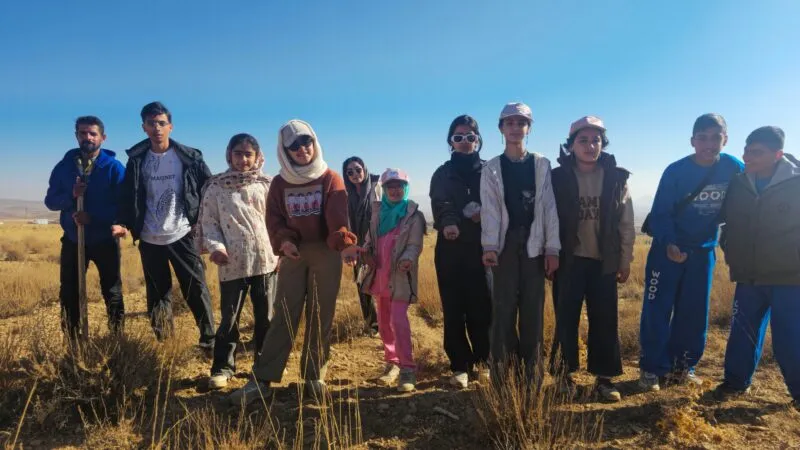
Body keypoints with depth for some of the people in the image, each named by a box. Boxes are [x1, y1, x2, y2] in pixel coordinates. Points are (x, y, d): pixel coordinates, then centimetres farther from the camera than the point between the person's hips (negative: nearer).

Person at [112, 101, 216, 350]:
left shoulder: (189, 157, -4)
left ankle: (209, 341, 7)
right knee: (157, 295, 12)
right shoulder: (137, 159, 3)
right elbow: (127, 196, 7)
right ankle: (162, 343, 24)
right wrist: (125, 224, -8)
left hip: (182, 236, -3)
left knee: (196, 290, -1)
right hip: (149, 240, 3)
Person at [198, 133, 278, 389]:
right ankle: (223, 367, 20)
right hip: (232, 263, -1)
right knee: (229, 318, 6)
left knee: (266, 317, 11)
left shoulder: (266, 185, 7)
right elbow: (208, 221, 2)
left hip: (266, 260, 2)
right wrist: (216, 246, -14)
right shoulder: (216, 186, 3)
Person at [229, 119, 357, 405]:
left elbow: (337, 217, -12)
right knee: (284, 316, -1)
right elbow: (274, 219, 5)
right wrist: (284, 241, -17)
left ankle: (314, 376, 16)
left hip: (325, 253, -1)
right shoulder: (279, 183, 8)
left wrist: (344, 242, -32)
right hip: (294, 254, 1)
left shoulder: (330, 179, 1)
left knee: (320, 316, 4)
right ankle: (261, 379, 4)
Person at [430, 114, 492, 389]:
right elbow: (439, 204, -6)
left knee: (481, 307, -3)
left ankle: (483, 361, 16)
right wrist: (447, 222, -28)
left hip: (481, 248, -1)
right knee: (453, 310, 2)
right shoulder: (442, 174, 11)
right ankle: (460, 366, 12)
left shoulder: (488, 171, 11)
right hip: (450, 248, 1)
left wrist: (485, 213, -19)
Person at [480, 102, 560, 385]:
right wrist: (489, 246, -17)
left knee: (533, 311, 3)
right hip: (505, 246, 0)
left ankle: (532, 375, 12)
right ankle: (501, 376, 6)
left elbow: (549, 207, 3)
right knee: (503, 309, -1)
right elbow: (489, 209, -4)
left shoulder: (542, 165, 9)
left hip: (534, 246, 1)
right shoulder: (492, 168, 7)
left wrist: (552, 248, -4)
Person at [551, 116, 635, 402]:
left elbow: (626, 223, 5)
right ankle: (566, 373, 20)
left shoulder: (616, 178, 1)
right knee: (566, 318, 5)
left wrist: (625, 260, 5)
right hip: (569, 260, -1)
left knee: (605, 320, 5)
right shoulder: (558, 178, -4)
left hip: (604, 261, 2)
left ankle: (604, 377, 18)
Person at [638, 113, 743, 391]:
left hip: (704, 251, 3)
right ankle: (652, 368, 5)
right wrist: (669, 244, -29)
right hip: (668, 248, -3)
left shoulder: (735, 169, -6)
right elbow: (660, 213, -15)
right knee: (657, 311, -4)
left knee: (694, 313, 8)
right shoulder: (676, 171, -15)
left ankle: (682, 367, 22)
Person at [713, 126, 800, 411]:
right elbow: (729, 222, 17)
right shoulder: (738, 184, 1)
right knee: (743, 332, 11)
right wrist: (729, 251, 11)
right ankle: (736, 381, 26)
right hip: (749, 277, 4)